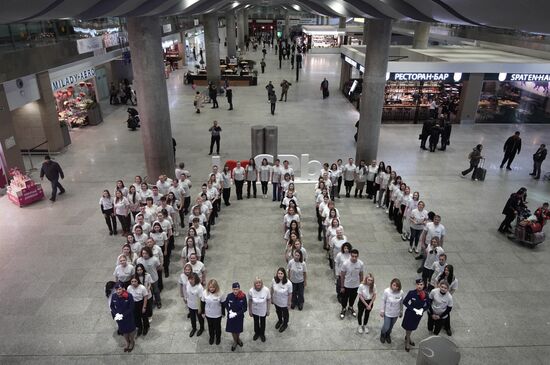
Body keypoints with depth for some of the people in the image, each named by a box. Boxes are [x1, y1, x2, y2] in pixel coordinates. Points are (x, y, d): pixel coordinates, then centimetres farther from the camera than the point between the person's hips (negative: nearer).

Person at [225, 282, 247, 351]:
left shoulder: (243, 296, -24)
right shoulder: (229, 296, -21)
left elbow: (245, 309, -15)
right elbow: (225, 304, -1)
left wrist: (236, 314, -22)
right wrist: (229, 311, -16)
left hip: (239, 316, 0)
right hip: (231, 316, 0)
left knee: (238, 329, 21)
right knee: (232, 329, 16)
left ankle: (238, 339, 54)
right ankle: (235, 341, 45)